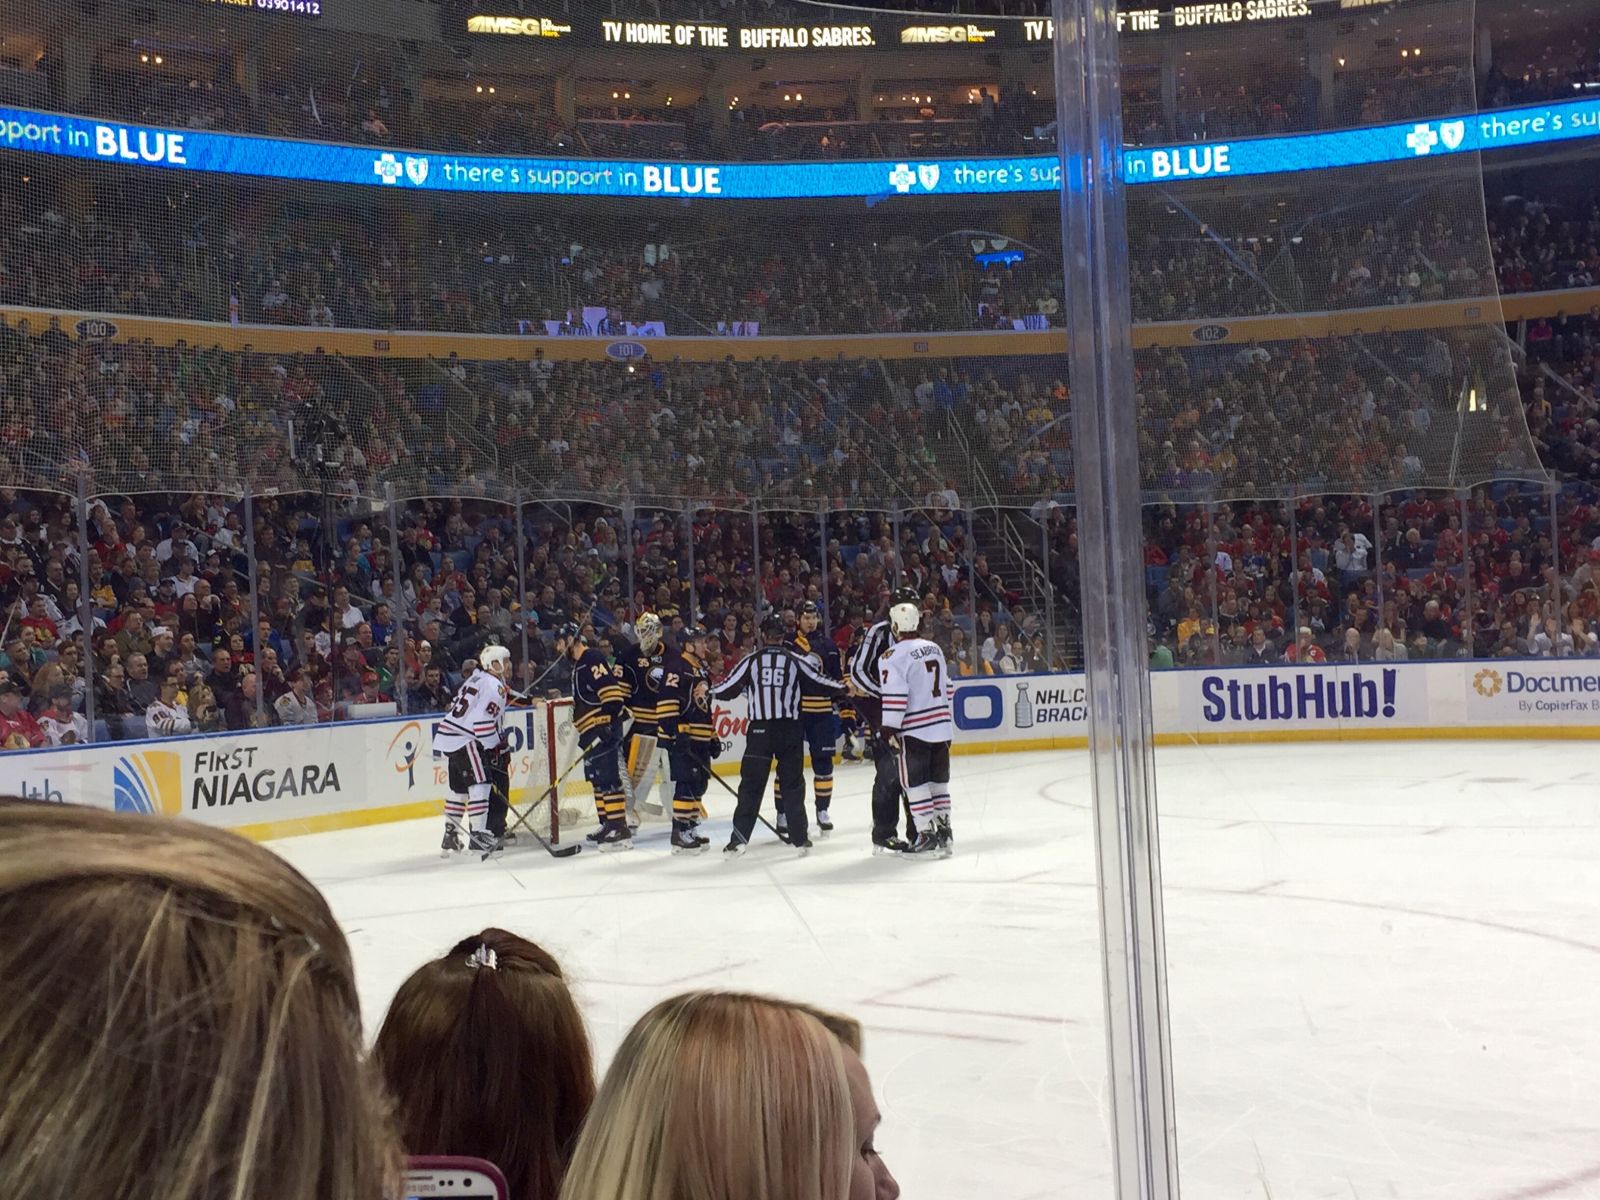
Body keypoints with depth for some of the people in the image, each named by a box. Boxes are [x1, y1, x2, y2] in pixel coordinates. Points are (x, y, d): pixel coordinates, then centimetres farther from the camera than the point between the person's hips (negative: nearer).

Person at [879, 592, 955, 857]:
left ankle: (926, 834, 1)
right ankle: (944, 830, 15)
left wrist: (888, 729, -10)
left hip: (915, 730, -7)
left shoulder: (895, 656, -13)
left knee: (916, 782, 1)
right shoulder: (934, 649, 11)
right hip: (941, 726, 7)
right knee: (939, 780, 13)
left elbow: (894, 697, -17)